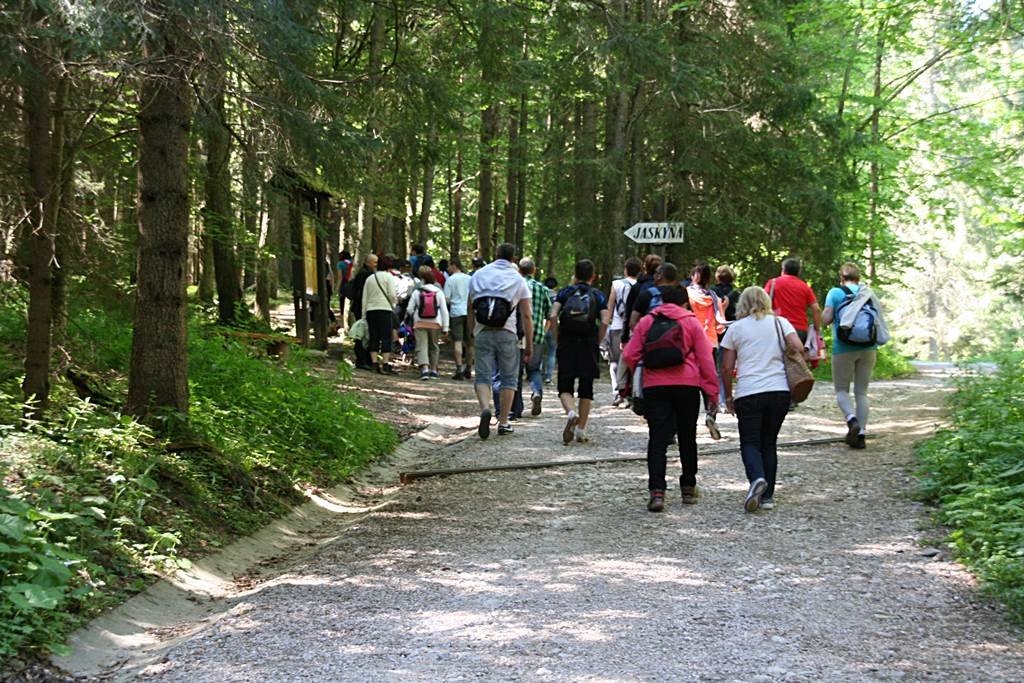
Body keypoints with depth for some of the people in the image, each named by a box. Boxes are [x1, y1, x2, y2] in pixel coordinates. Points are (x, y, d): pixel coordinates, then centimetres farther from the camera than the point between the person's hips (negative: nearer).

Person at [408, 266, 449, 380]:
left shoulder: (417, 292, -3)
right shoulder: (439, 292, -1)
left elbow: (410, 309, 0)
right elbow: (444, 311, -2)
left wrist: (414, 316, 22)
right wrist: (445, 327, 2)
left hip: (420, 323, -2)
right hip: (435, 324, 2)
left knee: (421, 346, -5)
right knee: (434, 347, 17)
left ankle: (424, 368, -24)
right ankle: (433, 370, 21)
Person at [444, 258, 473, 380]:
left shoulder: (450, 279, -3)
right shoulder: (470, 279, 11)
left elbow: (446, 299, -7)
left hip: (456, 312, -5)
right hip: (470, 312, 5)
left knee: (457, 341, -7)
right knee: (469, 342, 13)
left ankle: (459, 369, -17)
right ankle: (467, 369, 22)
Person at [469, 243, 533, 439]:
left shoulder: (478, 275, 10)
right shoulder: (518, 280, 4)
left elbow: (470, 308, 14)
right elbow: (526, 316, 1)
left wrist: (472, 332, 25)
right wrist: (529, 344, 6)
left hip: (482, 333, 1)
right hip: (507, 334, -1)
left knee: (482, 376, 3)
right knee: (508, 378, 10)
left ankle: (485, 409, -23)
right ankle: (503, 423, 9)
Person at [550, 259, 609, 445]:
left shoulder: (565, 292, 7)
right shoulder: (598, 295, 7)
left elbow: (553, 316, -7)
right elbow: (604, 322, -7)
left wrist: (558, 340, 2)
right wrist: (596, 343, 4)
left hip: (566, 346, 0)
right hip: (588, 347, 0)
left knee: (565, 387, 5)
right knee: (586, 389, 11)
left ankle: (571, 412, -24)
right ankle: (581, 429, 9)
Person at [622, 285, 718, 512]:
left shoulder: (646, 322, 9)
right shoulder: (692, 323, 6)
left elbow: (629, 356, 3)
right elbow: (705, 360, 1)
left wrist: (641, 373, 20)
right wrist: (712, 391, 4)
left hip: (654, 387, 0)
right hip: (687, 386, 0)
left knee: (657, 438, -2)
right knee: (687, 437, 14)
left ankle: (656, 491, -15)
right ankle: (688, 488, 23)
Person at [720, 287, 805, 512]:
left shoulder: (736, 328, 6)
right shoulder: (779, 322, 10)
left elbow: (726, 368, 4)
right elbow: (798, 348, -5)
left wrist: (728, 396, 16)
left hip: (748, 392, -2)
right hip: (780, 390, 2)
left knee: (749, 442, 4)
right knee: (769, 443, 13)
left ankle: (756, 479, -24)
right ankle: (767, 496, 9)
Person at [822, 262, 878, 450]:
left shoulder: (835, 293, -1)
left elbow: (826, 319, -10)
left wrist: (827, 314, 13)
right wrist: (876, 349, 18)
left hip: (844, 348, -3)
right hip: (868, 348, 3)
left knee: (841, 389, 7)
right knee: (861, 391, 10)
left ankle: (852, 420, -19)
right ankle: (861, 434, 5)